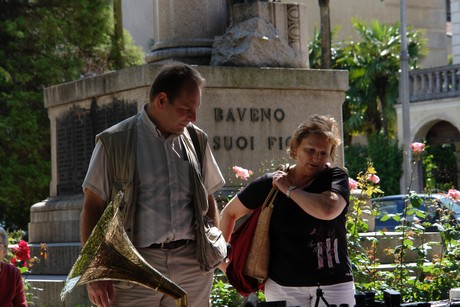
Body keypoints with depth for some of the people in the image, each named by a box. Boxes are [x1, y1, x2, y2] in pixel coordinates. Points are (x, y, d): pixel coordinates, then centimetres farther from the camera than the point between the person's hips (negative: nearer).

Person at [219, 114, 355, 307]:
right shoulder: (269, 184, 1)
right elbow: (229, 212, 14)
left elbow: (327, 210, -25)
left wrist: (289, 189, -12)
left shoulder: (335, 178, -3)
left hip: (334, 285, -1)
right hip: (283, 286, 1)